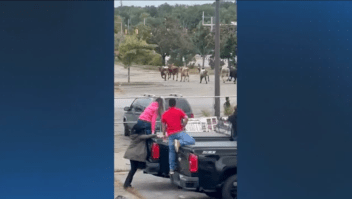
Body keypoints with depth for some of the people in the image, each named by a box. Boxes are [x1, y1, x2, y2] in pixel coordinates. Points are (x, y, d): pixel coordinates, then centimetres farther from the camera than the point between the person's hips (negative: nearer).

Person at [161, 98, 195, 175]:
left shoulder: (164, 114, 16)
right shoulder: (179, 111, 6)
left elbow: (163, 126, 20)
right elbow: (186, 118, -7)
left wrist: (164, 134, 34)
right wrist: (183, 127, 4)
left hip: (170, 135, 4)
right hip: (179, 132, -4)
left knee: (171, 152, 12)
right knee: (192, 141, -11)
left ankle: (171, 169, 13)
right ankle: (179, 142, -33)